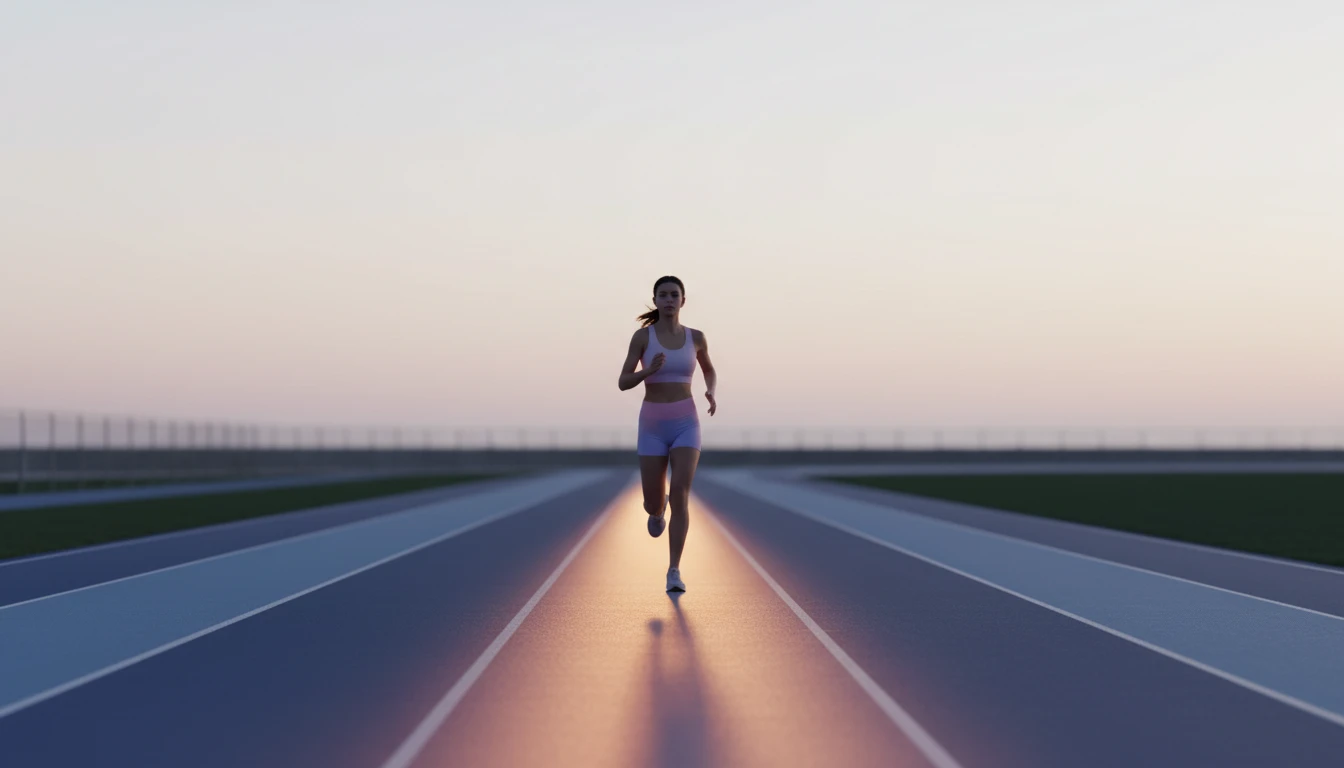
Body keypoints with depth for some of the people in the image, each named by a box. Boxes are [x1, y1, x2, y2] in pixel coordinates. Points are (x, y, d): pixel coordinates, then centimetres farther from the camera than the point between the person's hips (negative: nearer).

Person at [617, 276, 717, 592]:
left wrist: (711, 394, -1)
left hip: (686, 425, 0)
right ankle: (658, 509, 49)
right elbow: (623, 383, -5)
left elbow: (709, 370, 22)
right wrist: (650, 369, -25)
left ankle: (674, 573, -14)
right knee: (653, 505, 8)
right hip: (653, 426, 0)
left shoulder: (696, 337, 3)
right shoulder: (642, 336, -3)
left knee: (680, 497, -19)